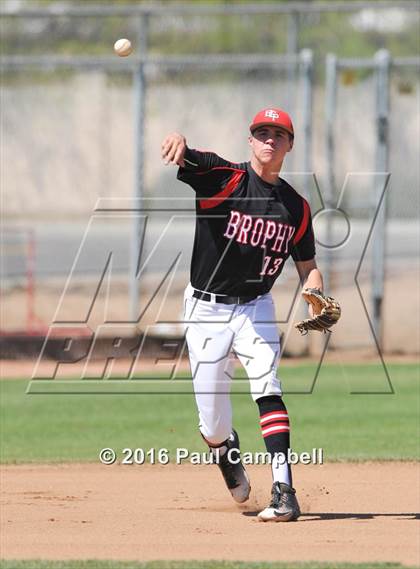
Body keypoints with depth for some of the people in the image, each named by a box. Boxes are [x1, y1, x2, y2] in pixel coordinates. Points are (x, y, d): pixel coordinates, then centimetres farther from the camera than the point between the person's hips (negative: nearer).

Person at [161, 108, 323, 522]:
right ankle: (226, 450, 39)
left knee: (265, 384, -25)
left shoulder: (295, 207, 2)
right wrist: (178, 143, -54)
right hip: (206, 308, -2)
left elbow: (307, 266, 10)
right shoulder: (223, 177, -10)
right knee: (212, 427, 0)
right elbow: (182, 157, -29)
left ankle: (284, 492, -30)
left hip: (255, 307, 2)